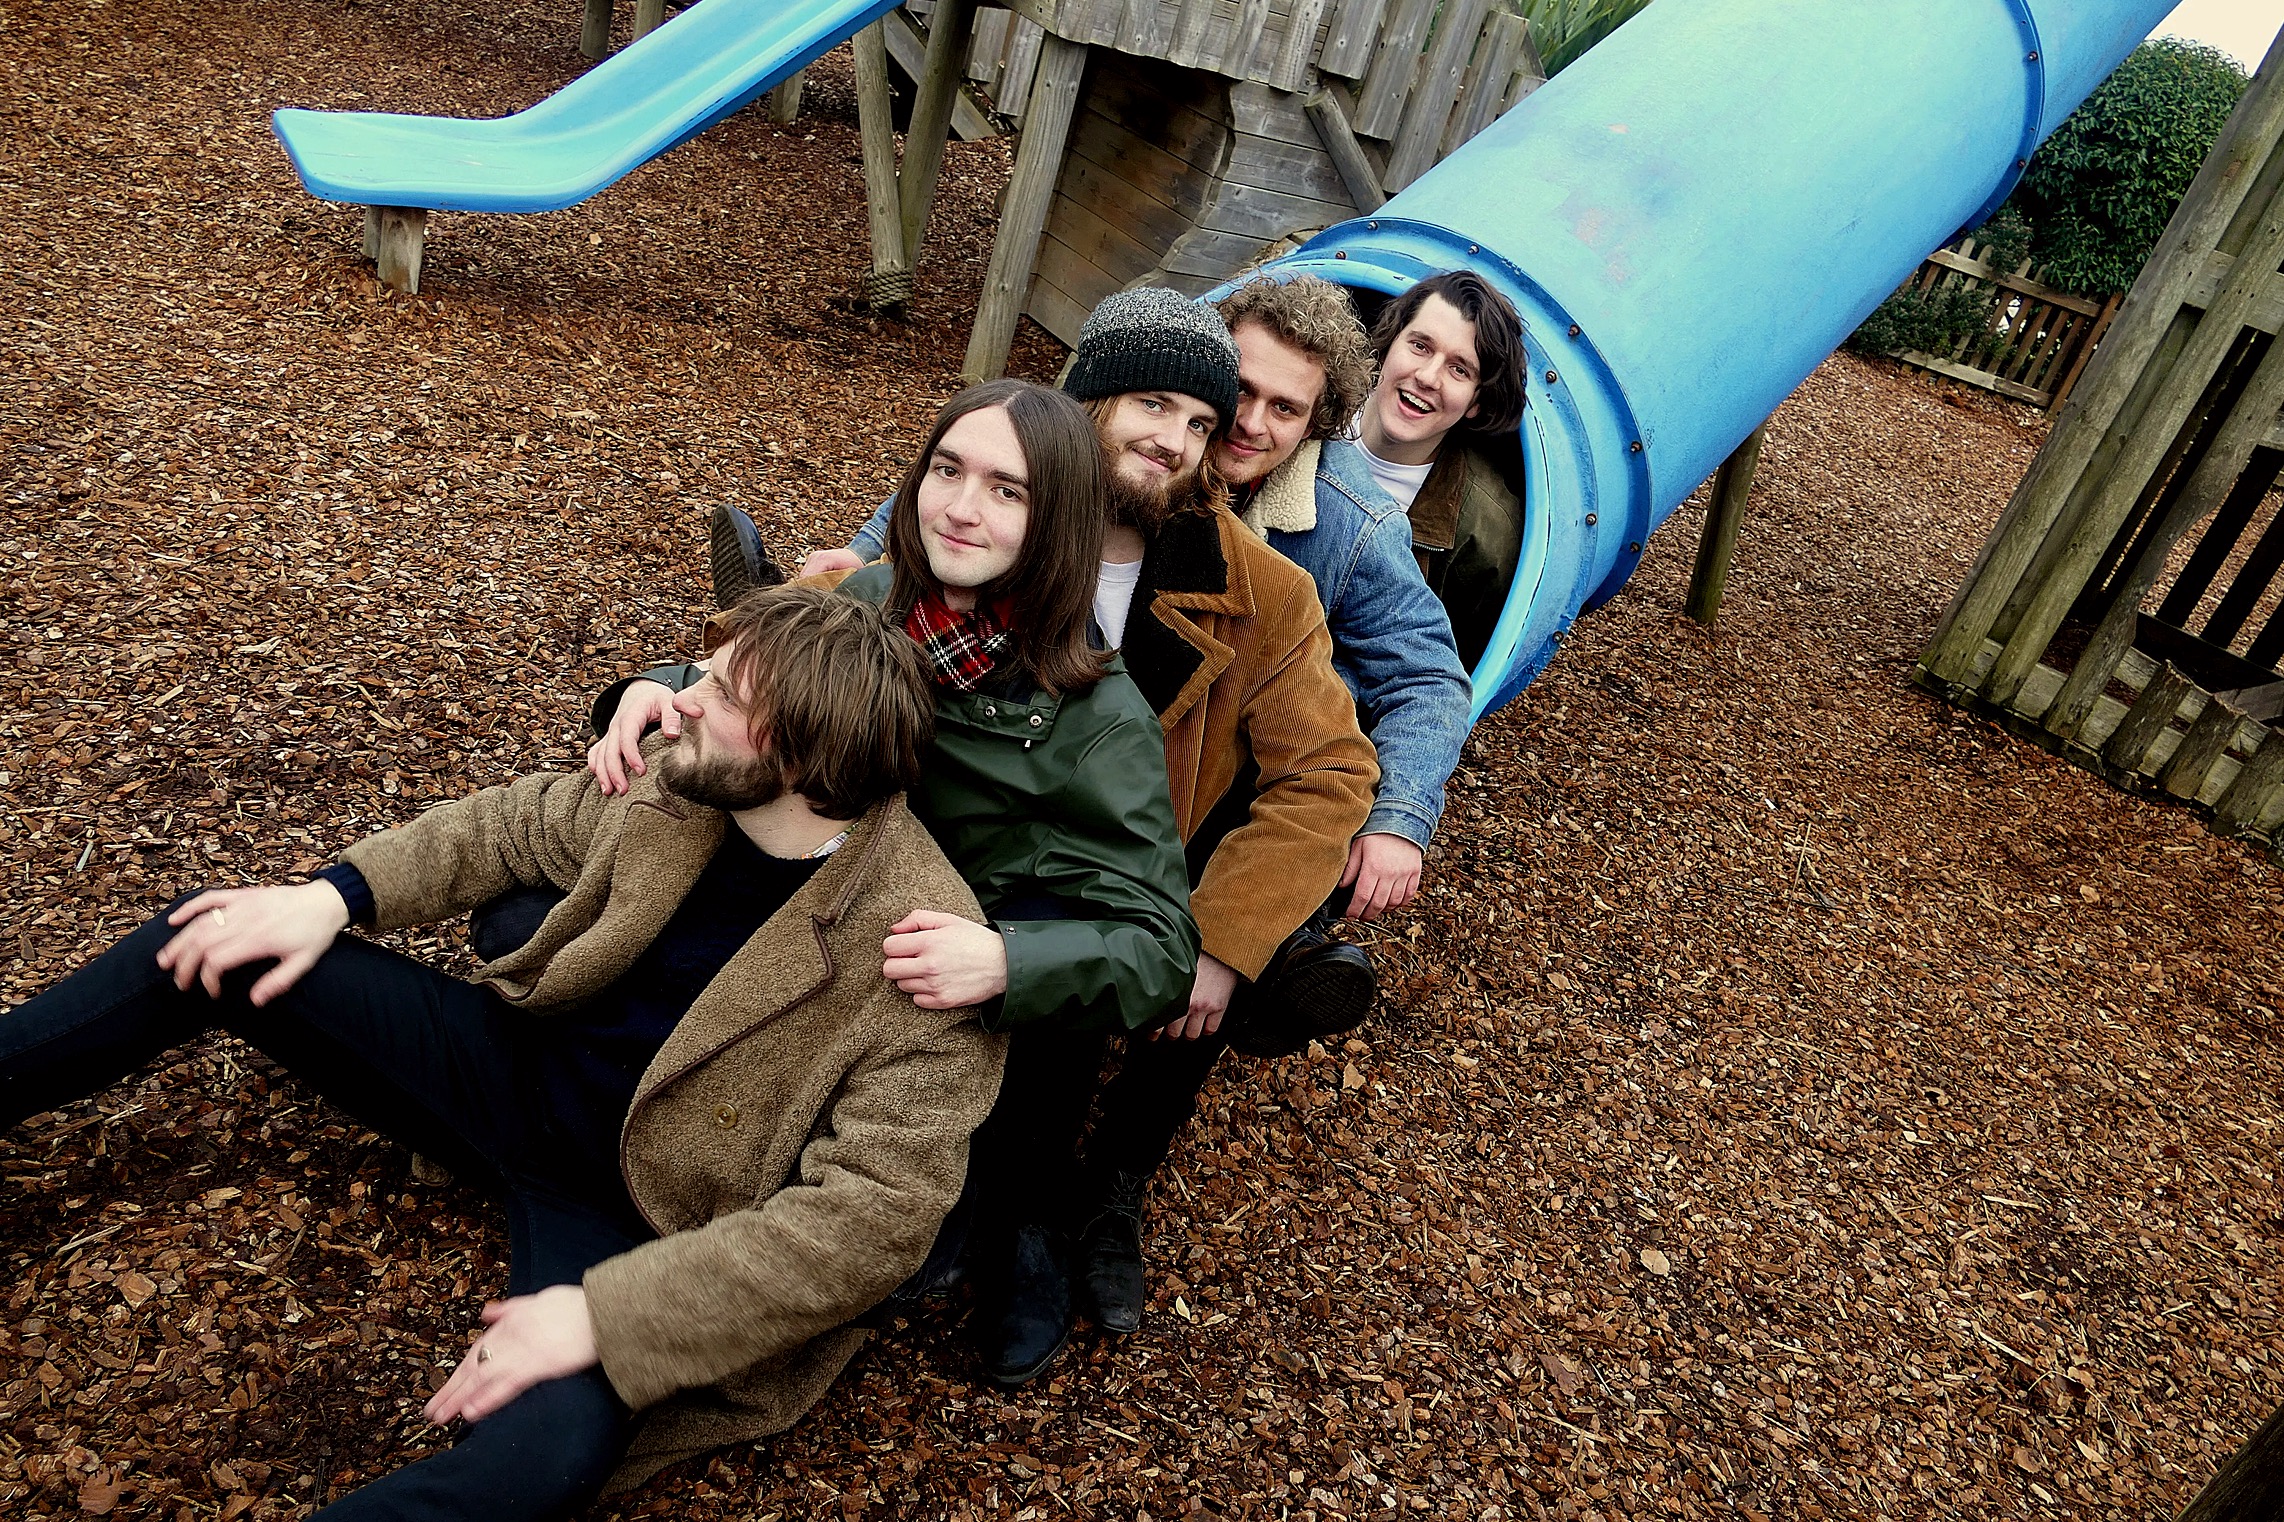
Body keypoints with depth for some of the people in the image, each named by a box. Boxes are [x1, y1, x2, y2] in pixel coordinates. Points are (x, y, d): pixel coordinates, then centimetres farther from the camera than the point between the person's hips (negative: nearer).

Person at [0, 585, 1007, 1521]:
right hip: (516, 1064, 6)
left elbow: (876, 1211, -29)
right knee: (211, 952, 2)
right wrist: (335, 896, -2)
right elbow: (524, 824, 10)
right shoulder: (681, 785, -8)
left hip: (626, 1208, -5)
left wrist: (609, 1315, -31)